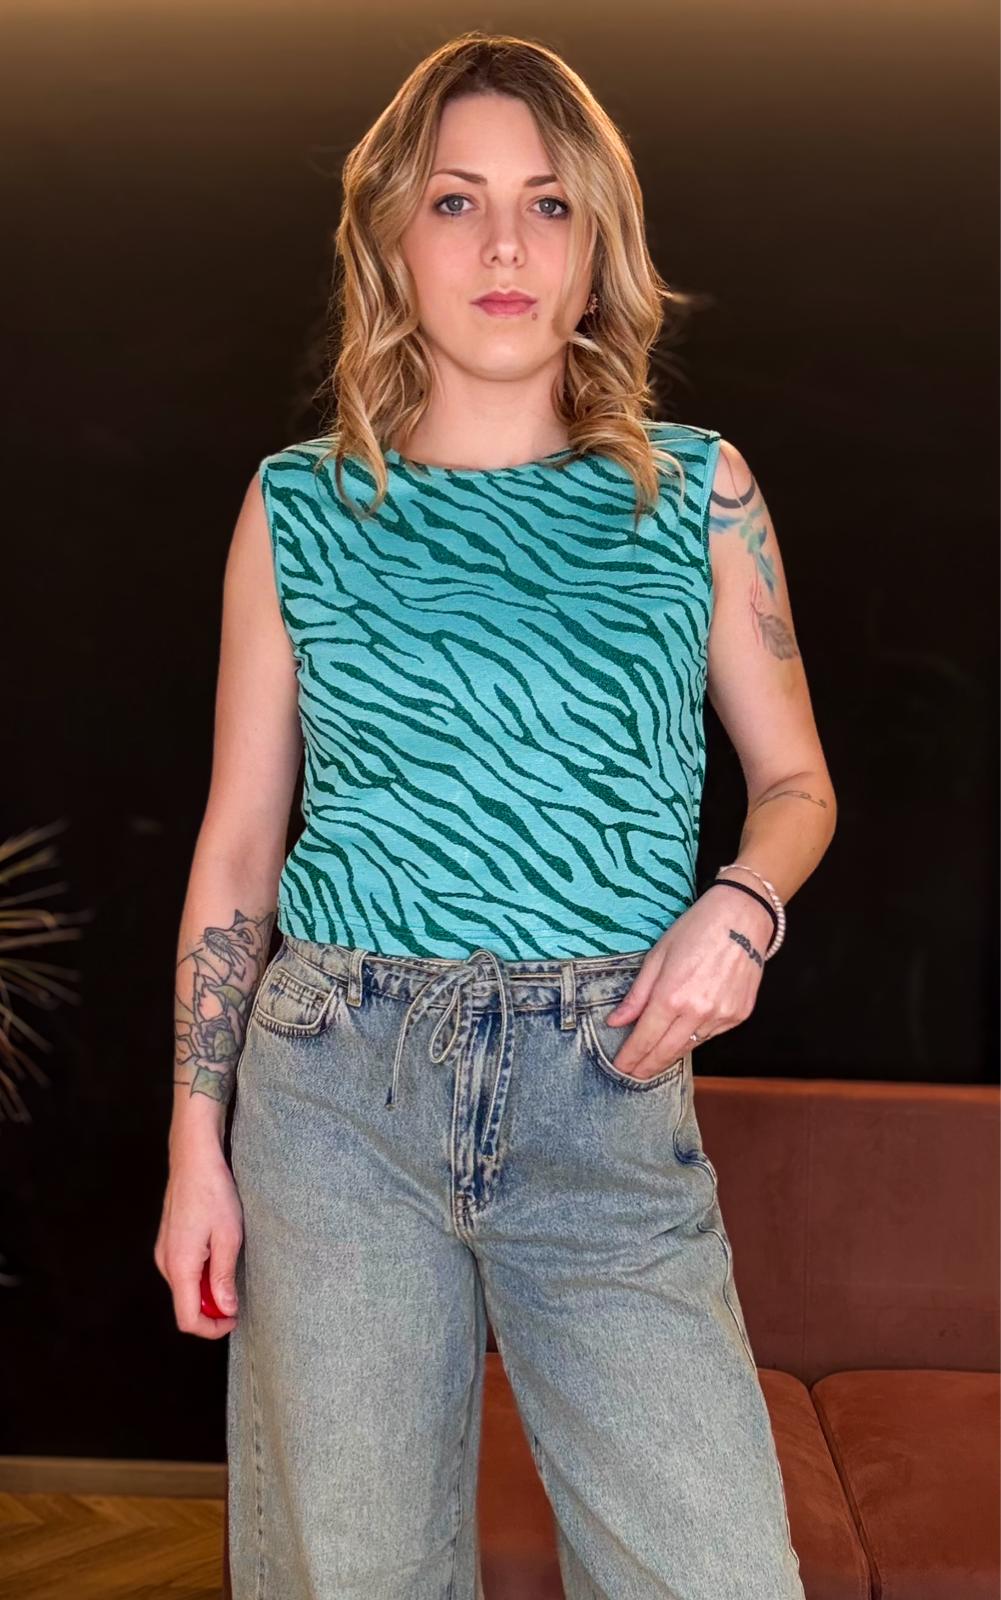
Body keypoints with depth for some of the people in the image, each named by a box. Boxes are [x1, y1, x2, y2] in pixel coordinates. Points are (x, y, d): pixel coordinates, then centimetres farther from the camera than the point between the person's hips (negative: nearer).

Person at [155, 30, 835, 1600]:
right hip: (339, 1086, 0)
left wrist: (740, 904, -10)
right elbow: (239, 841, 8)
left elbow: (796, 780, 13)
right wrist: (197, 1143, 4)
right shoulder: (300, 508, 5)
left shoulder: (697, 488, 6)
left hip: (608, 1096, 0)